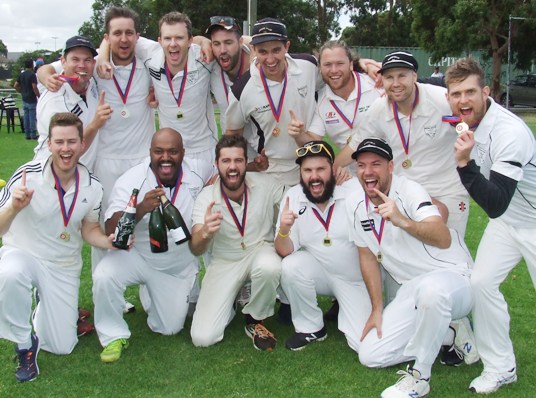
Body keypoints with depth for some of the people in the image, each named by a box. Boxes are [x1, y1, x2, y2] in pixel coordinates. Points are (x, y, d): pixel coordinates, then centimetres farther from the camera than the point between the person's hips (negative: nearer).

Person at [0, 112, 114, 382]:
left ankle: (43, 310, 38)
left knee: (62, 347, 3)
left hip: (65, 267, 3)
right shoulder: (27, 176, -20)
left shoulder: (92, 187, -9)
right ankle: (25, 343, -13)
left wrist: (109, 241, -16)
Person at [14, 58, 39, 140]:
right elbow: (34, 87, -19)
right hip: (32, 100, -7)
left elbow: (16, 86, 11)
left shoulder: (21, 75, 9)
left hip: (24, 99, 7)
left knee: (26, 117, 9)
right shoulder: (32, 75, -13)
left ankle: (27, 135, 13)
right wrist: (39, 96, -11)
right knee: (32, 118, -2)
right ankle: (33, 135, 0)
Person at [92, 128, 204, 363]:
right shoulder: (131, 180, -18)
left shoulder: (197, 180, -11)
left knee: (170, 328, 5)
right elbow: (111, 230, -30)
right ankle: (114, 336, -5)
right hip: (136, 256, -2)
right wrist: (141, 209, -44)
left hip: (179, 265, 2)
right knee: (104, 276, -32)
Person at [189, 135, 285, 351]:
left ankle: (255, 321, -7)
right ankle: (233, 298, 19)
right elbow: (196, 250, -24)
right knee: (202, 338, -13)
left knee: (269, 266, -40)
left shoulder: (265, 184, -16)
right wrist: (204, 233, -47)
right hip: (224, 262, 0)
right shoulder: (206, 198, -16)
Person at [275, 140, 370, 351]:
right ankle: (311, 328, -3)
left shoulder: (356, 189, -21)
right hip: (320, 272, 3)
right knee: (290, 266, -28)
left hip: (356, 279, -2)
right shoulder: (292, 197, -10)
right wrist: (283, 230, -30)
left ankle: (345, 311, 19)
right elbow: (285, 252, -10)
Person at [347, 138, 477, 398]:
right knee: (370, 355, -2)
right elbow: (368, 256, 10)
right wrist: (377, 309, 7)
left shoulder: (408, 190, -19)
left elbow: (444, 239, -35)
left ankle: (419, 377, -20)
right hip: (412, 290, 7)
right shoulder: (355, 204, 0)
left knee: (430, 288, -43)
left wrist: (403, 222, -52)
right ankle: (450, 335, 12)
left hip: (453, 277, -7)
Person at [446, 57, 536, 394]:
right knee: (482, 283, -1)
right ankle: (501, 368, 14)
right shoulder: (468, 119, -10)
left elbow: (495, 205, -36)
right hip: (507, 219, 7)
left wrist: (465, 164, -44)